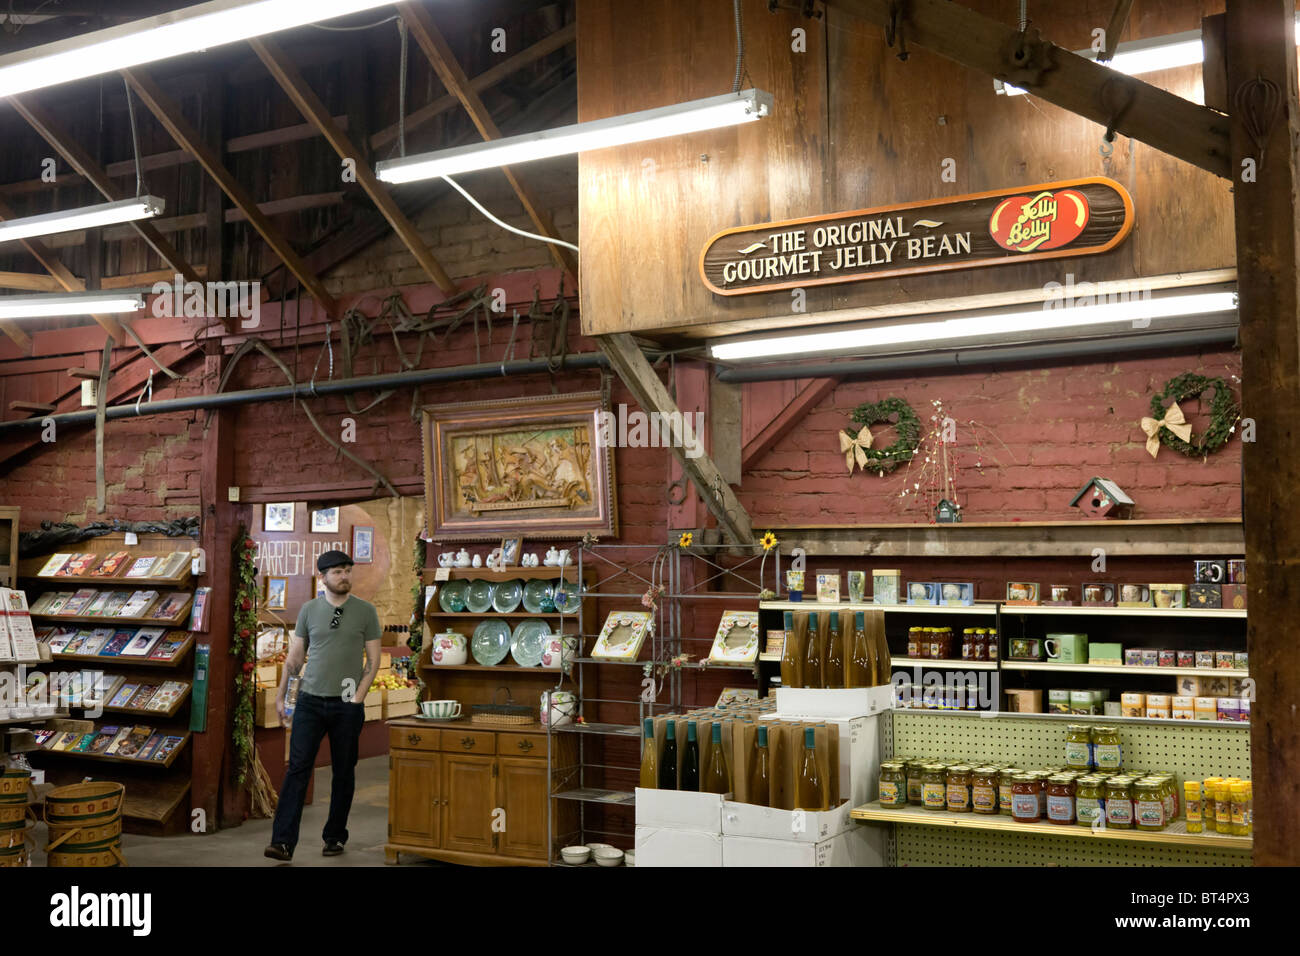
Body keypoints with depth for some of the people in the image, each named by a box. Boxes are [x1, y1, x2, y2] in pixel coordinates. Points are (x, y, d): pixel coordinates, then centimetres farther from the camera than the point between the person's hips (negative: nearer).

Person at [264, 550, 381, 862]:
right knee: (298, 768, -6)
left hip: (347, 705, 0)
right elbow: (294, 656, 10)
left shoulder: (365, 611, 1)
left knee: (344, 772, 8)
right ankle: (283, 842, -7)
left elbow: (374, 660, 2)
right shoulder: (309, 609, 5)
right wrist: (281, 695, 4)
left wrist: (358, 697, -7)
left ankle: (335, 837, 22)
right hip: (310, 701, 1)